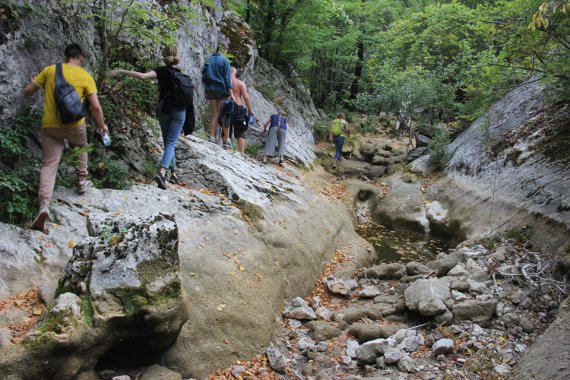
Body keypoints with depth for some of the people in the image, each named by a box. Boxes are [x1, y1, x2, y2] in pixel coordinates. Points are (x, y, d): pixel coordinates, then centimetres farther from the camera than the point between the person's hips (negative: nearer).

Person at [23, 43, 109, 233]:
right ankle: (82, 181, 40)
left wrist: (35, 83, 32)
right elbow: (96, 106, -6)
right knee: (81, 148, 32)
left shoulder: (49, 70, 5)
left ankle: (44, 205, -18)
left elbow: (27, 91, 10)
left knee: (49, 164, -1)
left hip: (50, 125, 1)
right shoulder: (85, 76, -1)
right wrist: (101, 125, 10)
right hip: (74, 124, -1)